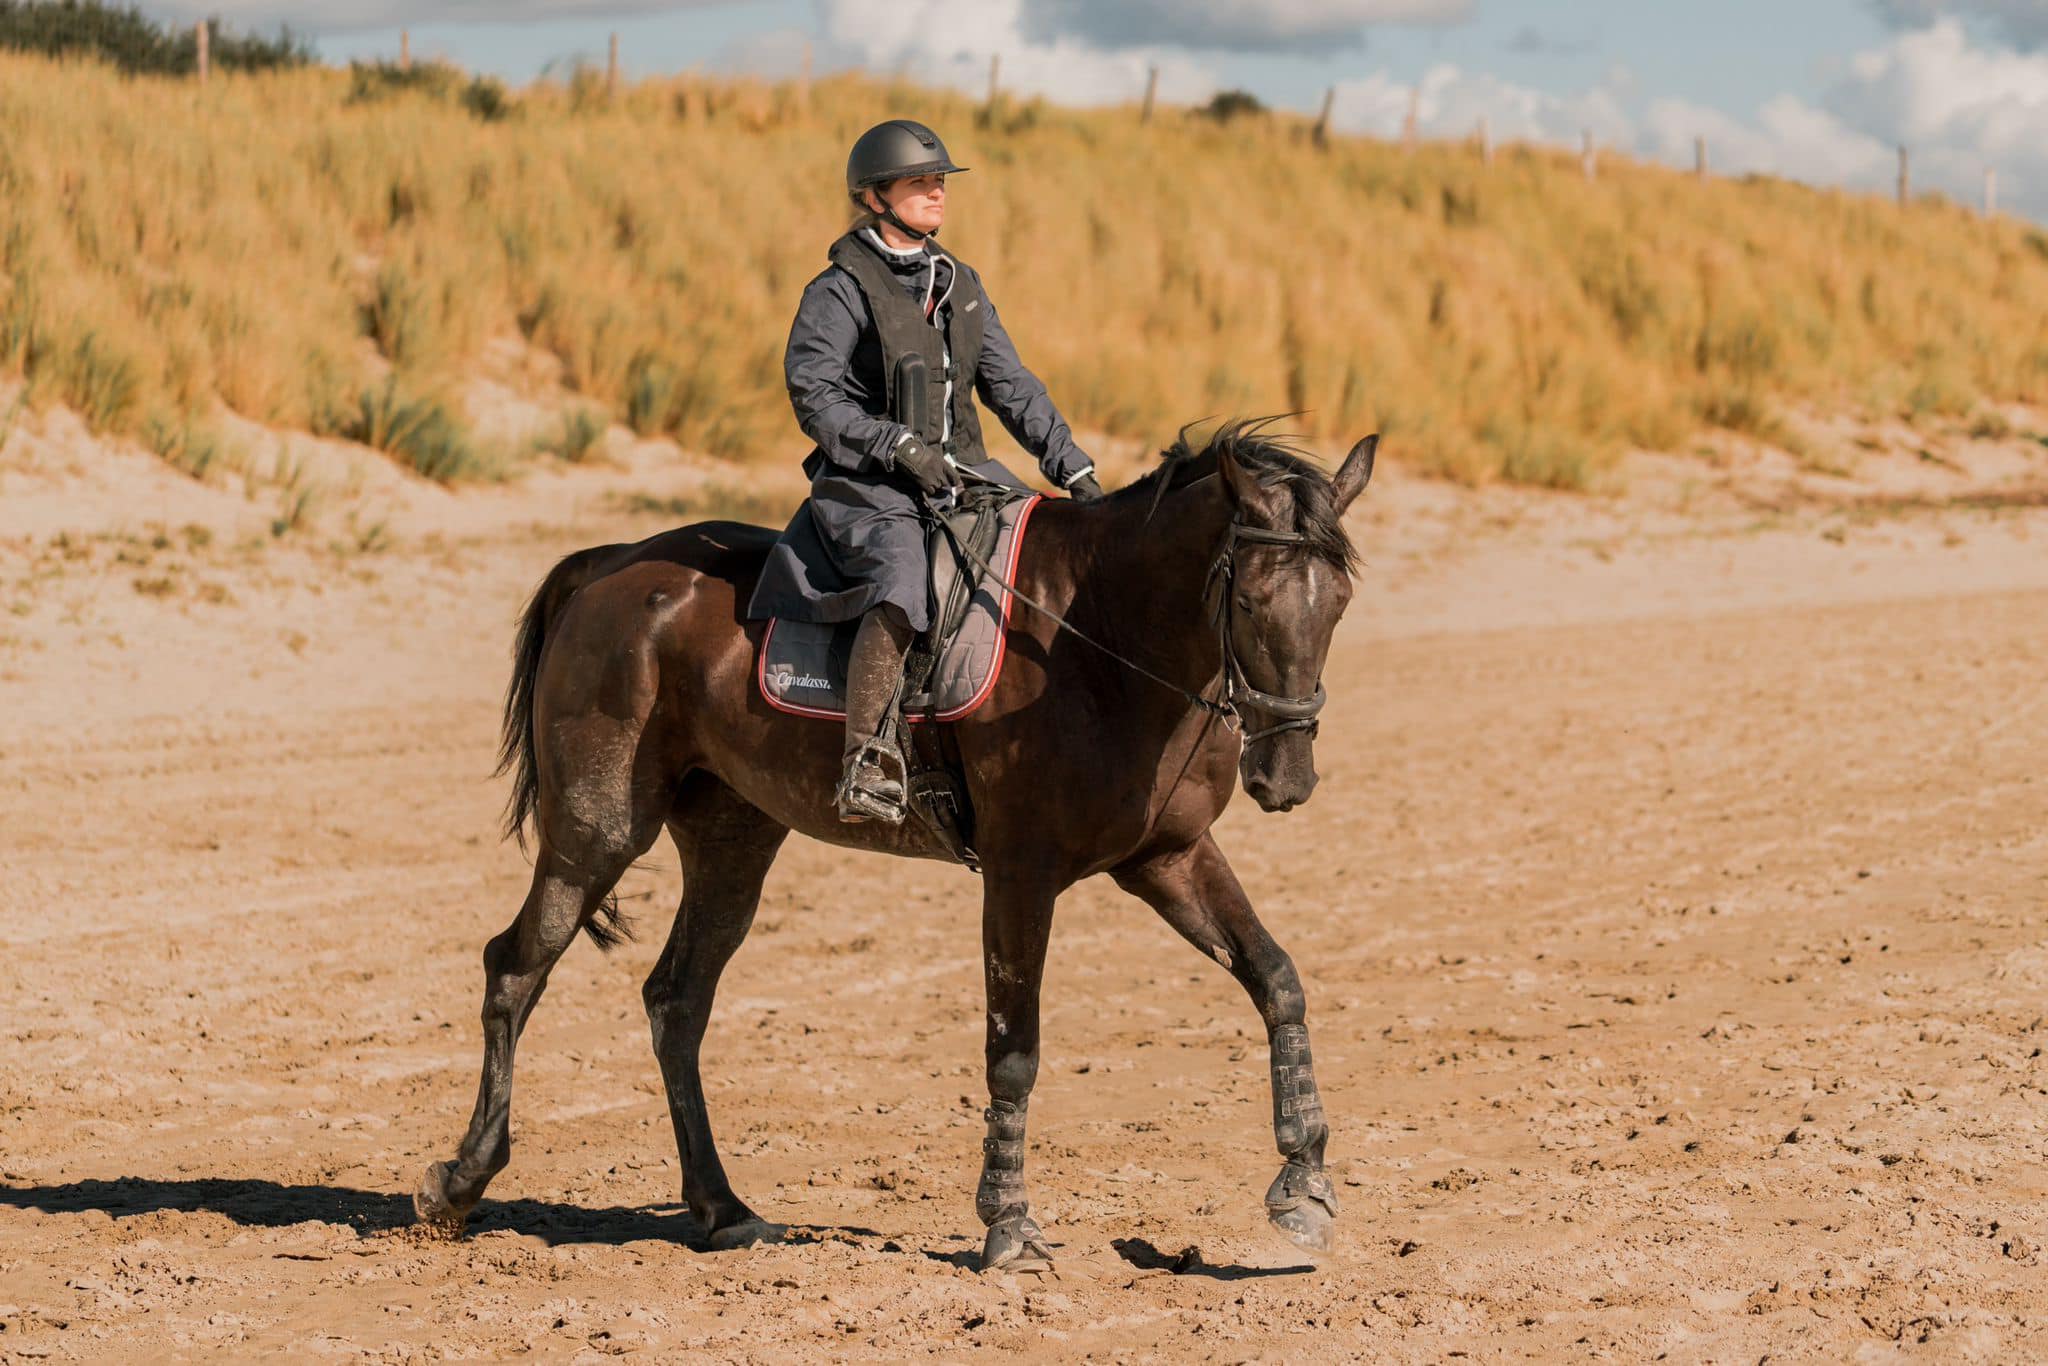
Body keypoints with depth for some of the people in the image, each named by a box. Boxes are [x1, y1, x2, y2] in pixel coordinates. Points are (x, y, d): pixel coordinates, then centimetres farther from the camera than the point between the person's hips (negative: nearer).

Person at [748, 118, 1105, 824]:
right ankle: (865, 762, -31)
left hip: (962, 473, 7)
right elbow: (814, 395, -11)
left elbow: (1011, 386, 16)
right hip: (867, 485, -7)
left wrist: (1073, 467, 7)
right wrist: (899, 446, -22)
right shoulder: (840, 291, -4)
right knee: (902, 583, -34)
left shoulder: (960, 284, 16)